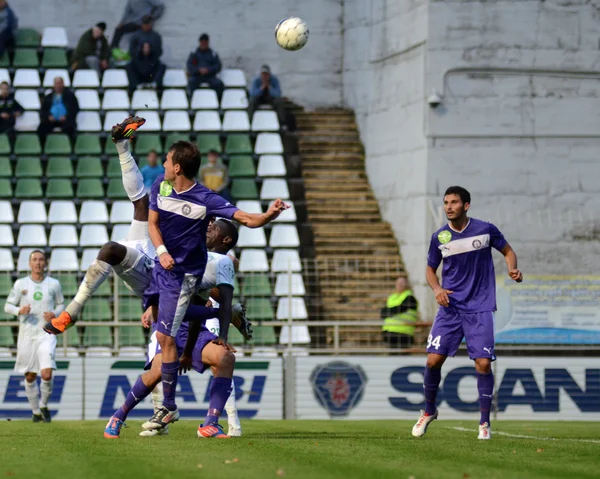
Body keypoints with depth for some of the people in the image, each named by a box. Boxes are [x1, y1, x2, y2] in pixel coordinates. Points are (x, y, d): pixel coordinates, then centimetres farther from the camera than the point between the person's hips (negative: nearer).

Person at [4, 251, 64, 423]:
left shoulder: (54, 284, 2)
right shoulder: (20, 284, 0)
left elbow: (60, 305, 14)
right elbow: (8, 307, 4)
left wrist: (54, 314, -8)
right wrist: (20, 310, -17)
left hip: (46, 334, -1)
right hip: (26, 335, 1)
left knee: (46, 374, -18)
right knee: (30, 377, 8)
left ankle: (44, 405, 9)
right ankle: (36, 412, 26)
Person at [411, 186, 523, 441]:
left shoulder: (485, 229, -4)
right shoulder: (439, 237, 1)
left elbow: (508, 251, 10)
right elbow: (430, 268, 14)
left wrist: (513, 270, -10)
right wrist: (437, 288, -6)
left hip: (480, 308, -2)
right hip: (450, 307, 2)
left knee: (483, 364, -10)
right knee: (433, 360, -6)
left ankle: (484, 423, 4)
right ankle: (429, 411, 18)